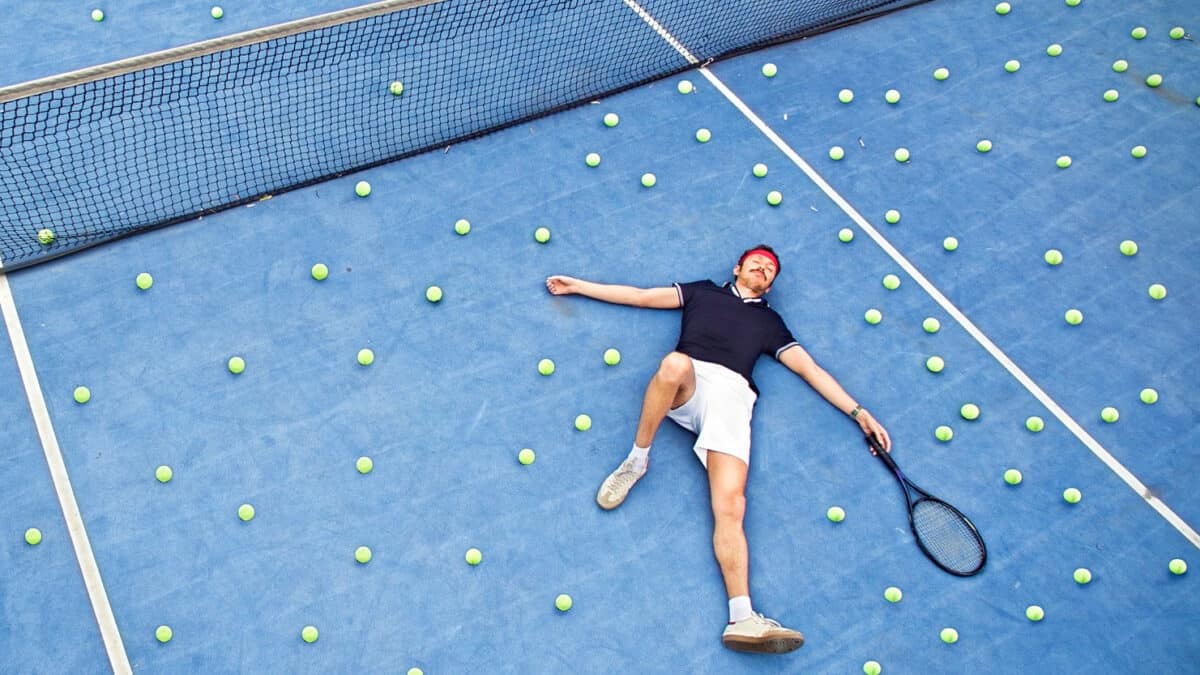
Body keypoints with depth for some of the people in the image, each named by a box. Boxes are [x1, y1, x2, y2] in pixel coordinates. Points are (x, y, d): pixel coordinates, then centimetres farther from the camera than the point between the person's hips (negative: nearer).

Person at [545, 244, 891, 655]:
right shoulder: (703, 291, 30)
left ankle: (742, 619, -31)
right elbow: (639, 296, 28)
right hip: (687, 383, -1)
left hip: (732, 394, 1)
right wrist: (577, 286, 25)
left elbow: (811, 370, 29)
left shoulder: (770, 321, 32)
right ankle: (636, 460, -20)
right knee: (675, 364, -41)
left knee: (730, 505, -21)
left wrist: (859, 413, 20)